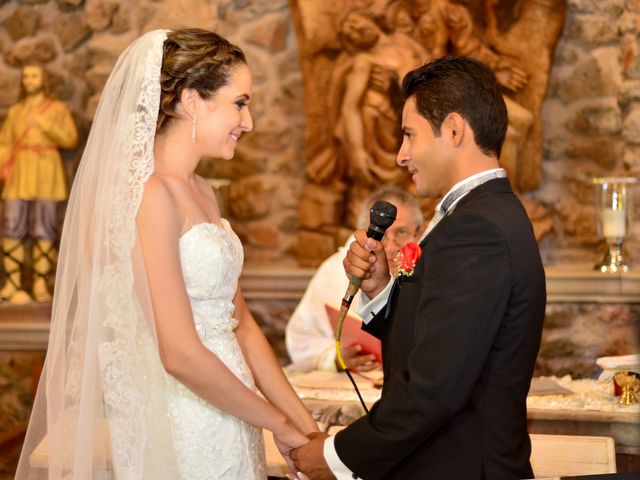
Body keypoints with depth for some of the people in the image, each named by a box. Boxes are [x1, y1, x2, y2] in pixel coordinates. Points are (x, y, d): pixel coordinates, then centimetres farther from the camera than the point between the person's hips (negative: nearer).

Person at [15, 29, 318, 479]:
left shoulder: (202, 193, 9)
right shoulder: (148, 194, -18)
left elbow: (240, 323, 10)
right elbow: (181, 353, -22)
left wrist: (306, 426, 4)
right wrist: (280, 424, -10)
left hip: (229, 433, 8)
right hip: (182, 437, -8)